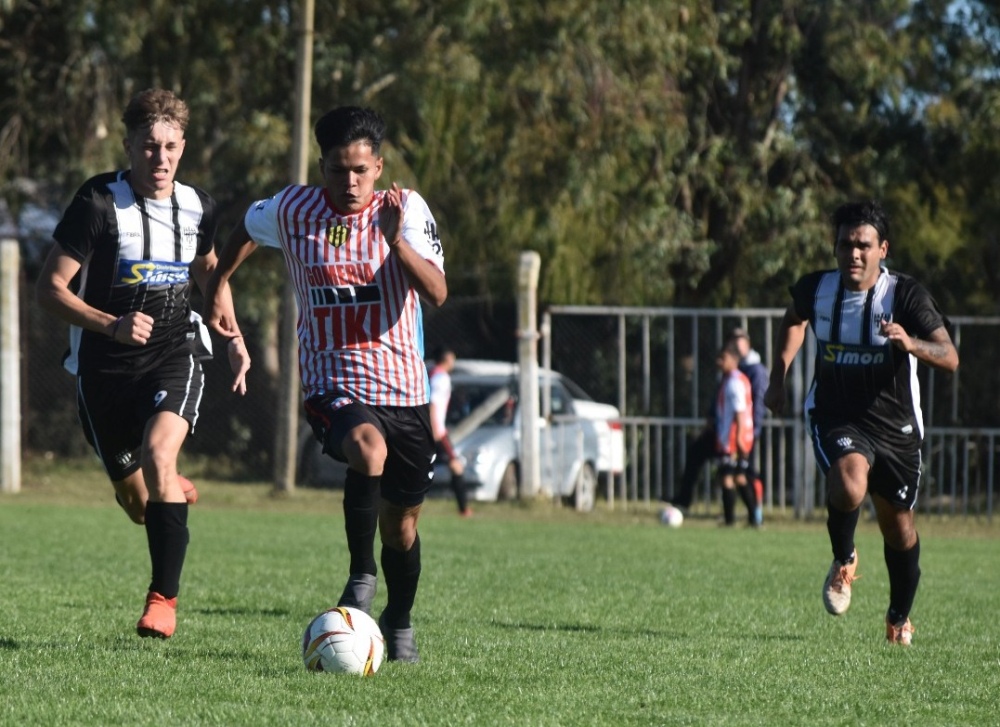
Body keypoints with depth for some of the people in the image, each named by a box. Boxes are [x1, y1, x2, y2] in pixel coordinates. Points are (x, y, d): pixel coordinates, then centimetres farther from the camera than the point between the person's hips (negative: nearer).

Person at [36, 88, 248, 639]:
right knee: (137, 502, 8)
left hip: (174, 354, 1)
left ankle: (164, 596, -22)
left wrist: (233, 336, 14)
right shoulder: (99, 203, -13)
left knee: (159, 452, -28)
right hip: (104, 366, -1)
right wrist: (112, 325, -27)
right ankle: (177, 491, 48)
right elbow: (50, 289, -14)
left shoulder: (197, 208, 1)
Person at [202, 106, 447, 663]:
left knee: (402, 525, 12)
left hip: (404, 388, 1)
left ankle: (400, 622, 40)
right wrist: (218, 287, 24)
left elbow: (438, 293, -18)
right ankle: (362, 573, -14)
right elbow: (248, 229, 22)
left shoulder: (406, 208, -6)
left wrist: (398, 241, -31)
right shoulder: (292, 210, -2)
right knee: (368, 450, -35)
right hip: (333, 386, -1)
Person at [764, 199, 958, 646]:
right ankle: (844, 562, 0)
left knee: (898, 525, 13)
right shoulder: (816, 289, -6)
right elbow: (794, 321, 20)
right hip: (835, 419, 0)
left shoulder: (906, 295, -16)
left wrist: (911, 343, -42)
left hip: (895, 425, 0)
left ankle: (899, 618, 39)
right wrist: (779, 377, 14)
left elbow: (949, 358, -23)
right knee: (849, 486, -32)